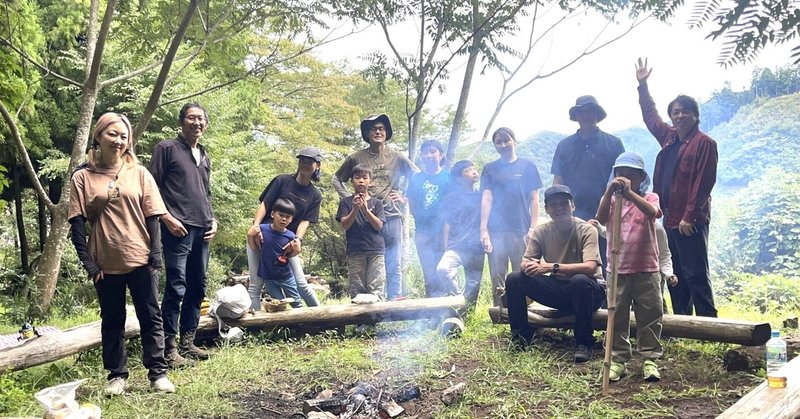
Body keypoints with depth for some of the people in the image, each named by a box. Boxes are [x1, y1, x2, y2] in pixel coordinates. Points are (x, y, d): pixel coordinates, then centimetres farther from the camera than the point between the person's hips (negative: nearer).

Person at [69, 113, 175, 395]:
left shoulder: (139, 173, 4)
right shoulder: (82, 177, 1)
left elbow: (151, 216, 2)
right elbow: (78, 222, -1)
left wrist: (155, 255, -5)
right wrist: (87, 261, -8)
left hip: (140, 259, 0)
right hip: (106, 263, 0)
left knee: (150, 317, 4)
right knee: (112, 320, 10)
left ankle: (157, 372, 12)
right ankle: (117, 375, 20)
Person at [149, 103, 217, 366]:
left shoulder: (204, 157, 21)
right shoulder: (167, 148, 2)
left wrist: (212, 220, 12)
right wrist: (167, 217, -12)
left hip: (202, 230, 7)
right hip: (178, 228, -7)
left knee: (197, 287, 8)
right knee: (176, 287, -9)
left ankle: (188, 342, 17)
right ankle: (169, 347, -3)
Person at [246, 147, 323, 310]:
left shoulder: (315, 195, 5)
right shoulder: (282, 180, -1)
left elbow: (306, 221, -3)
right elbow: (264, 204, -8)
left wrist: (297, 239, -23)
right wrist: (255, 225, -25)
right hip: (261, 237, -1)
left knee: (300, 283, -4)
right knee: (256, 284, -5)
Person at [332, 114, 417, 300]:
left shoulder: (397, 158, 8)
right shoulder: (356, 158, 6)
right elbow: (336, 180, 15)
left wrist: (405, 197, 4)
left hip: (392, 217, 1)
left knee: (393, 265, 3)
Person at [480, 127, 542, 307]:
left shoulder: (527, 166, 8)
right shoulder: (490, 169, 12)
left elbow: (534, 199, 6)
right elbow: (486, 199, 4)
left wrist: (533, 228, -4)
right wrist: (483, 230, -6)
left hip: (521, 231, -1)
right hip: (496, 232, 1)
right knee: (498, 281, 1)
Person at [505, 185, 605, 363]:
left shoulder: (586, 230, -16)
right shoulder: (541, 231, -4)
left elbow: (590, 267, -30)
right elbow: (525, 263, -6)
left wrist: (553, 267, -37)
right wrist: (530, 266, -32)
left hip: (589, 290, -4)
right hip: (557, 288, 4)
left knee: (580, 281, -39)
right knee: (514, 279, -13)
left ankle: (584, 342, -21)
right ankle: (521, 333, 3)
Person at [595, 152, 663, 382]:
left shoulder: (649, 198, 1)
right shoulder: (611, 199, 5)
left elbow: (652, 211, -23)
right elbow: (601, 219, -16)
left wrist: (629, 193, -33)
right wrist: (609, 192, -27)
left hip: (646, 269, -1)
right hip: (618, 269, 1)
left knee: (650, 316, 4)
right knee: (618, 317, 7)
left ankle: (649, 359, 15)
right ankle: (618, 360, 15)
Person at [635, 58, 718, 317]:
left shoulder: (704, 143, -8)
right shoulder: (669, 137, 14)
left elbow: (704, 182, -14)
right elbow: (650, 116, 31)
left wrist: (689, 216, -18)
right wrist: (643, 85, 31)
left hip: (691, 221, -8)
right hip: (670, 218, 8)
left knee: (695, 275, -7)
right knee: (675, 276, 12)